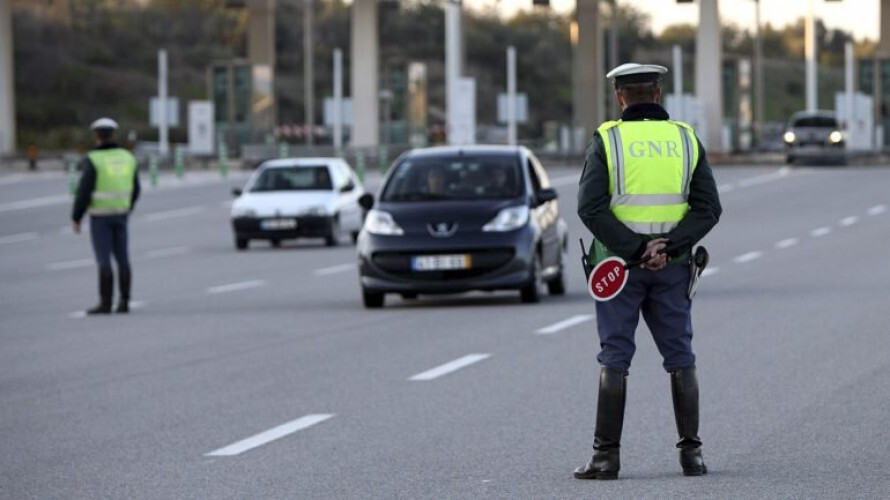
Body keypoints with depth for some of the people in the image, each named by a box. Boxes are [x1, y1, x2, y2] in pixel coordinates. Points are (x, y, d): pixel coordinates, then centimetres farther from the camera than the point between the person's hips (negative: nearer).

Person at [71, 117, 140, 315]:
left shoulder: (92, 160, -15)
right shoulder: (127, 158, 2)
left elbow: (84, 191, -17)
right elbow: (134, 189, 9)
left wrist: (76, 217, -6)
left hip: (99, 216, -5)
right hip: (120, 214, 5)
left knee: (103, 260, -3)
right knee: (122, 258, 9)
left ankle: (105, 303, -4)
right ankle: (124, 302, 8)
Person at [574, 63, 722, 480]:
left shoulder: (607, 140, -4)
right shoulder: (685, 140, 4)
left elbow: (591, 207, -15)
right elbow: (708, 208, -3)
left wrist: (634, 250, -15)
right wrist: (666, 246, -12)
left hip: (618, 262, -2)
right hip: (671, 267, 2)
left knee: (614, 359, 1)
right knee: (680, 358, 9)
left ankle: (606, 456, -1)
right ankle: (691, 453, 6)